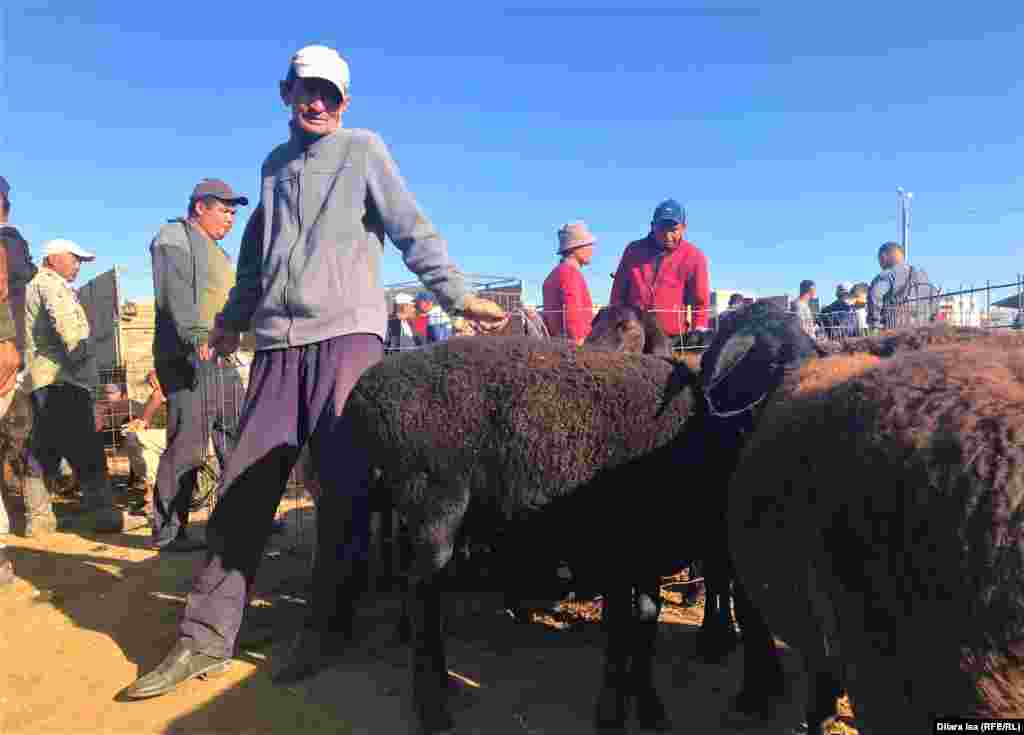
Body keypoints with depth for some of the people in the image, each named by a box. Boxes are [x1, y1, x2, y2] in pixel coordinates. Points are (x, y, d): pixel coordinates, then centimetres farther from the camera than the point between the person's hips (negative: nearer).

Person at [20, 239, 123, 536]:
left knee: (42, 453, 11)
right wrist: (79, 355, -16)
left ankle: (38, 517, 14)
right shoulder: (53, 284, -4)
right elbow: (66, 323, -24)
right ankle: (103, 514, -9)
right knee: (87, 453, -9)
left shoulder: (31, 287, 27)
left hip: (40, 381, 10)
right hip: (61, 380, -10)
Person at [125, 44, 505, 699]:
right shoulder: (275, 164, 23)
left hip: (347, 333, -4)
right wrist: (234, 319, 35)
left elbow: (412, 230, 0)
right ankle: (206, 639, 8)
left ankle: (329, 628, 7)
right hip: (278, 343, 5)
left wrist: (458, 295, -11)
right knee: (245, 485, 1)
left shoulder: (365, 149, 9)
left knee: (343, 484, -5)